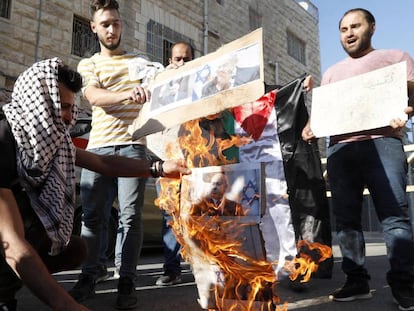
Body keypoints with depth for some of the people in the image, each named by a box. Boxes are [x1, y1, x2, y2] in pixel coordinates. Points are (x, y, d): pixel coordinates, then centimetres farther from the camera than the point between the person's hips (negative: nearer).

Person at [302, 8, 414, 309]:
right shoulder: (331, 73, 28)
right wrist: (313, 128, 0)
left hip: (381, 142, -4)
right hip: (339, 148, 5)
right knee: (346, 217, 1)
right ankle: (357, 280, 7)